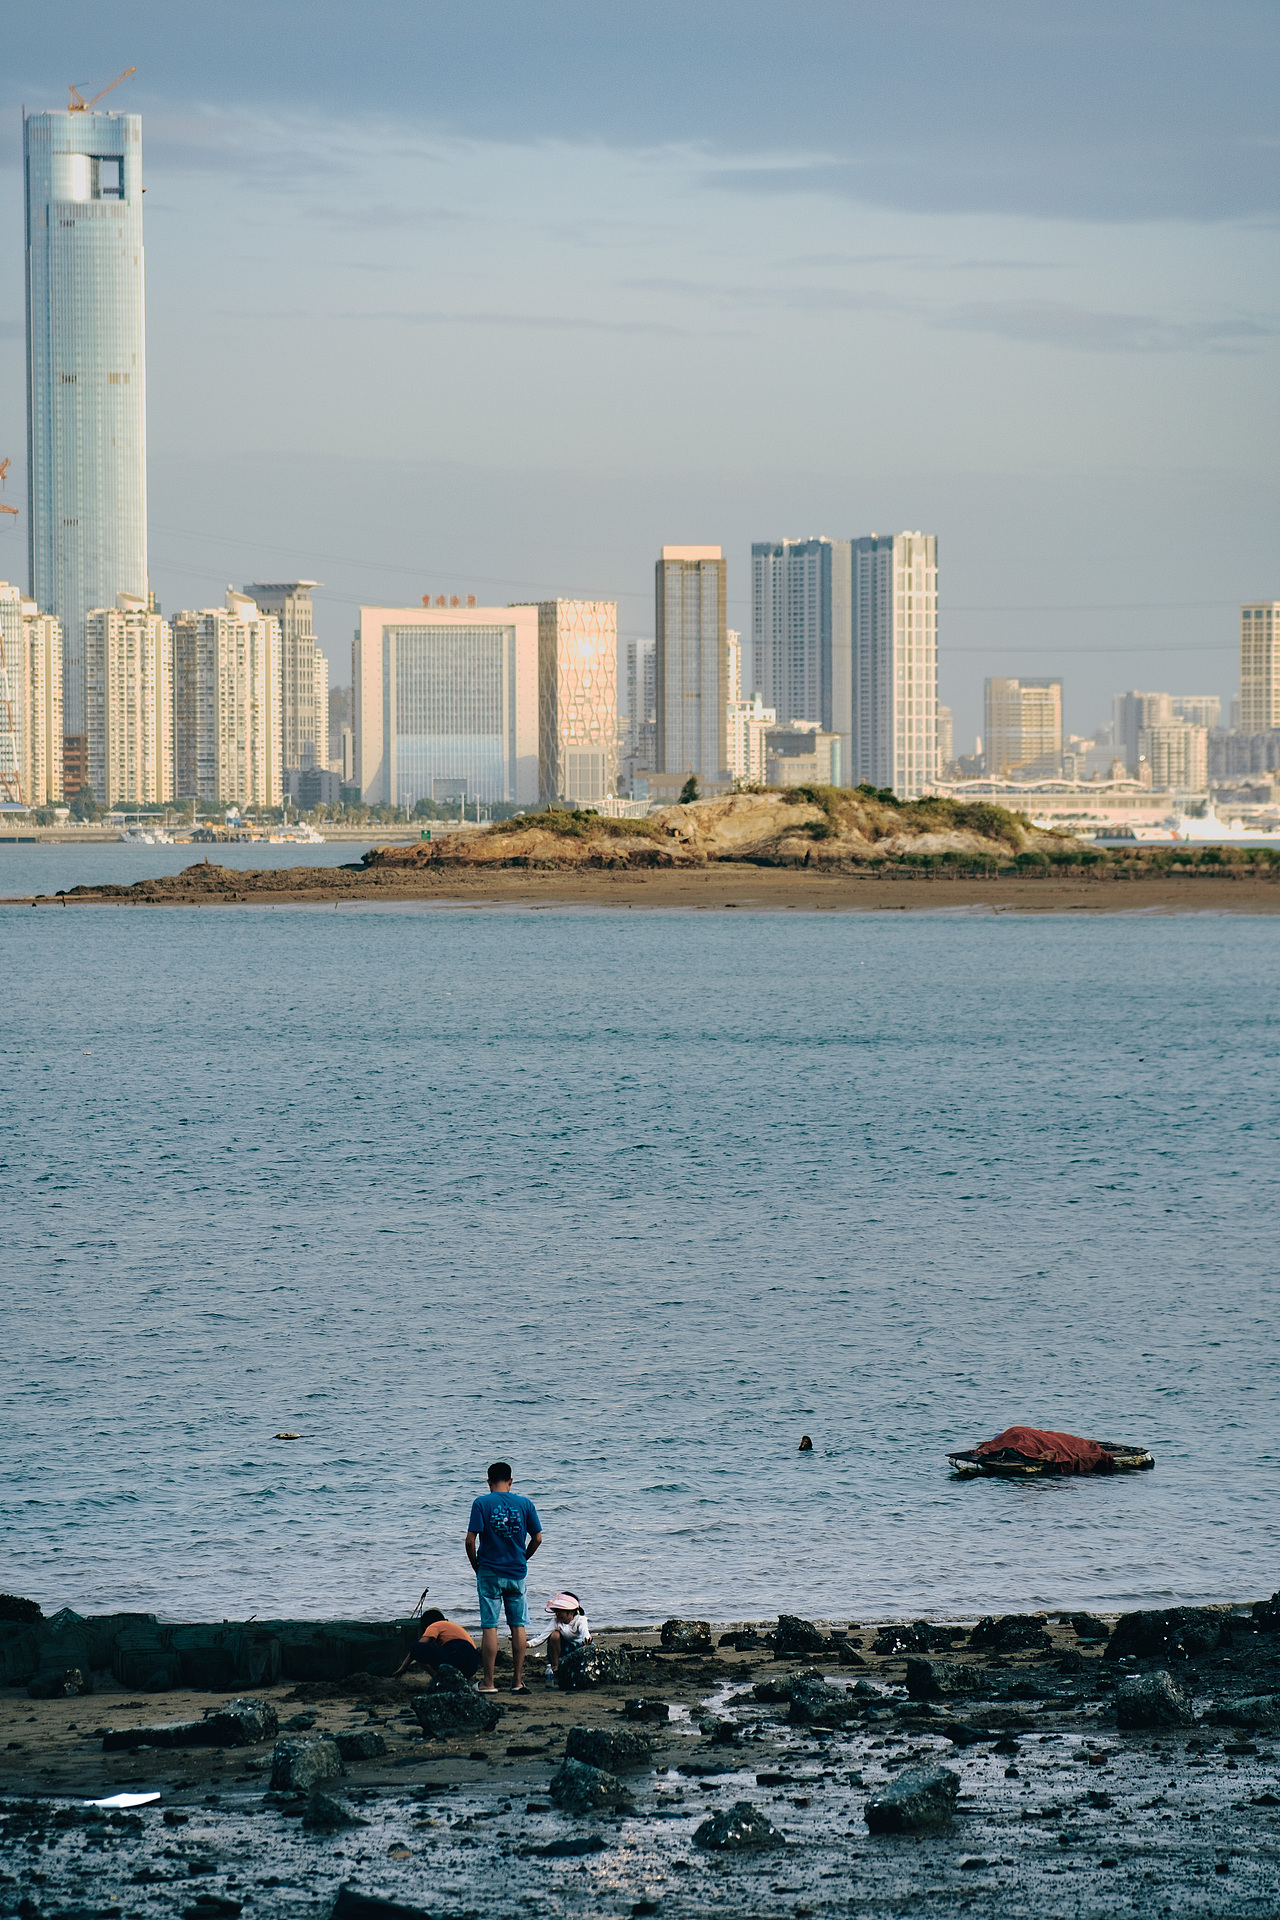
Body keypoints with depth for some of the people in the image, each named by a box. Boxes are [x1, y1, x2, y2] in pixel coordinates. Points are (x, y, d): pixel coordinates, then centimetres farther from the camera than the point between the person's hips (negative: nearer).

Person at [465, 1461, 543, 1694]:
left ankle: (488, 1682, 1)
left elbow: (470, 1541, -12)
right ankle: (518, 1681, 8)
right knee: (519, 1625, 9)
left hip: (490, 1573, -2)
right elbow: (537, 1539, 3)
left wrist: (477, 1567, 2)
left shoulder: (481, 1504, -7)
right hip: (517, 1573, 2)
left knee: (489, 1626, 1)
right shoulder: (525, 1504, 0)